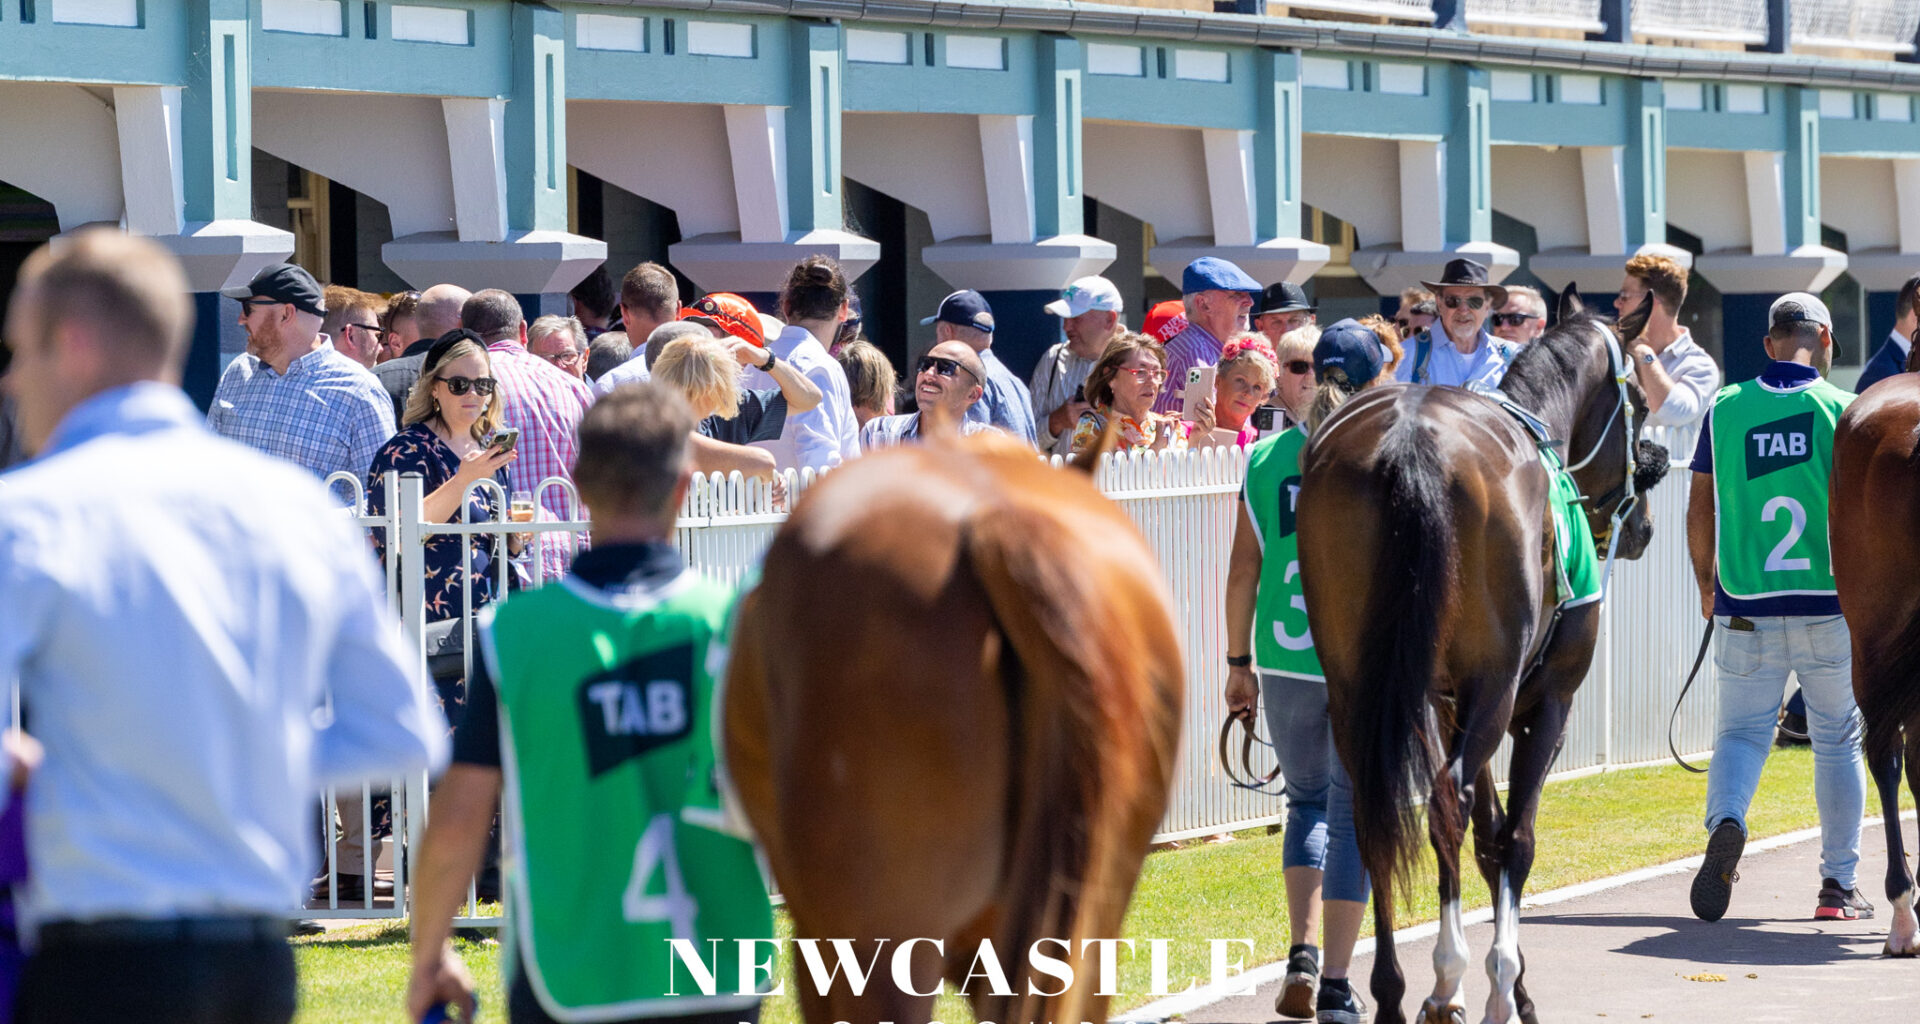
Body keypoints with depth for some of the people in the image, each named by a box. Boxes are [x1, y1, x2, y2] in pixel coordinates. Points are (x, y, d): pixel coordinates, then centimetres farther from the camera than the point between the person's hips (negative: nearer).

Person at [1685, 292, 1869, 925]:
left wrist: (1706, 585, 20)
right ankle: (1839, 884, 14)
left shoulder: (1725, 409, 2)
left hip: (1746, 610, 1)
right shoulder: (1843, 410, -5)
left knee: (1742, 731, 8)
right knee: (1839, 741, 12)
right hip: (1832, 608, -1)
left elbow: (1700, 509, 6)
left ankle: (1726, 820, -22)